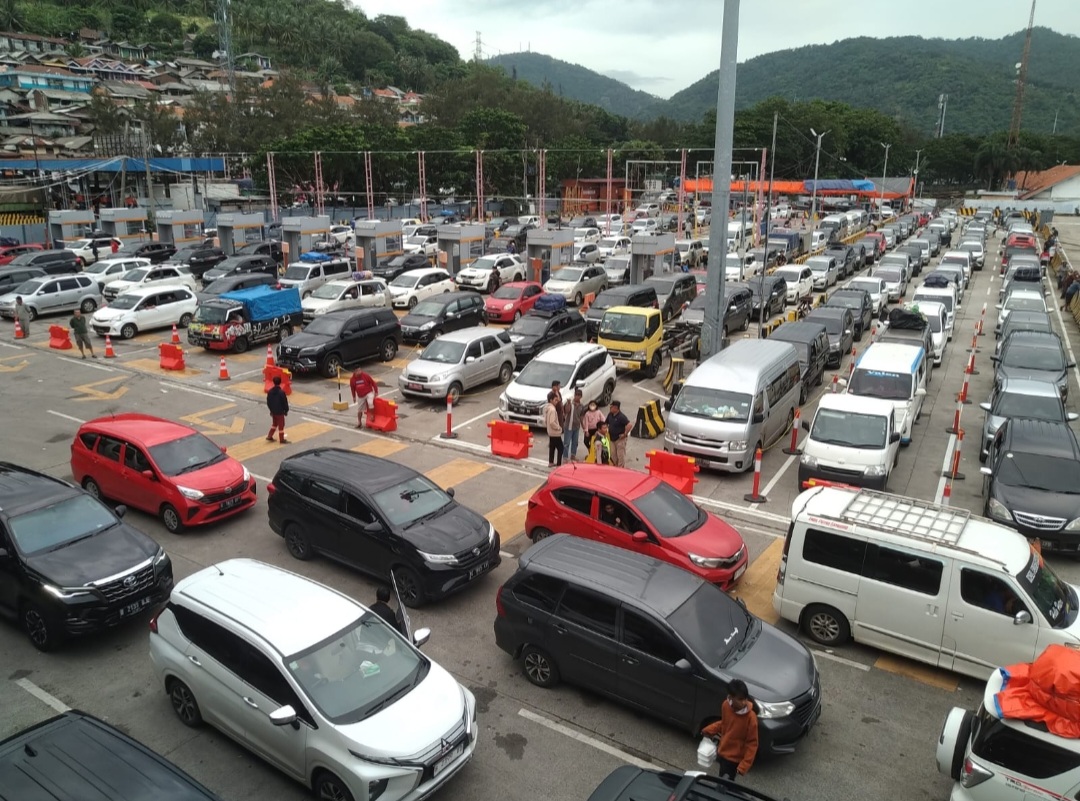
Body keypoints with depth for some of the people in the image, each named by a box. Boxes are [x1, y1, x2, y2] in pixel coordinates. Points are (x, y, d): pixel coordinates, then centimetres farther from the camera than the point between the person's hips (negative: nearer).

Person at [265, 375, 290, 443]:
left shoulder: (270, 391, -4)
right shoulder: (281, 392, -22)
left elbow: (268, 402, 6)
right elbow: (285, 402, -15)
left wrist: (271, 409, 18)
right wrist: (286, 410, -1)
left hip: (273, 411, 6)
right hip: (280, 412, -6)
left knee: (274, 424, 23)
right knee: (281, 425, 6)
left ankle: (269, 437, 24)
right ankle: (281, 440, 14)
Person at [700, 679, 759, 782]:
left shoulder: (750, 717, -28)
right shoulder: (725, 705, -14)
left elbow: (752, 743, -20)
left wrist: (744, 766, -21)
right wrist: (709, 730, -2)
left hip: (734, 758, -6)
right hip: (722, 751, 6)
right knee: (720, 781, 25)